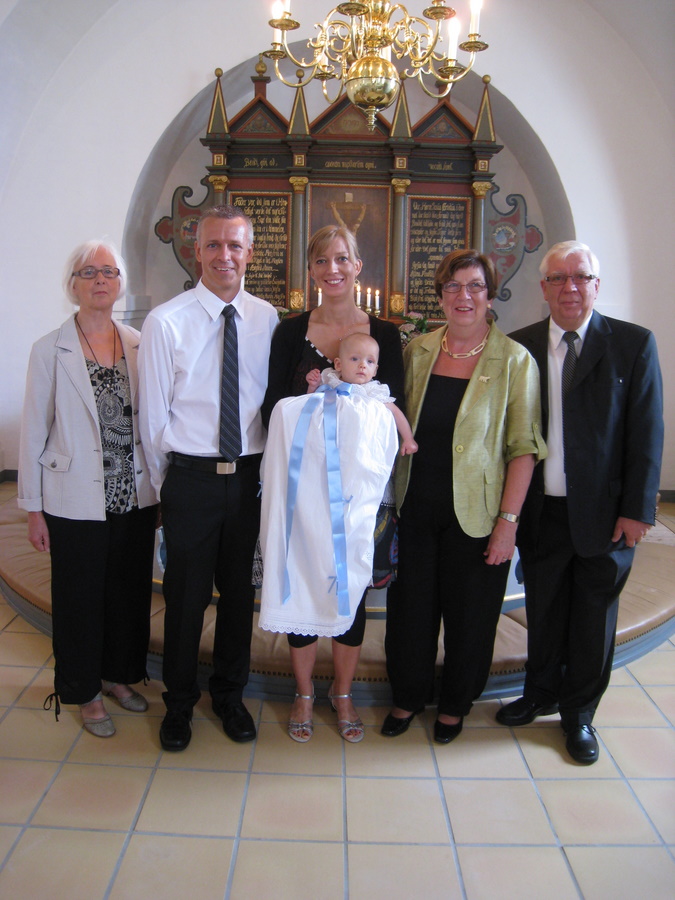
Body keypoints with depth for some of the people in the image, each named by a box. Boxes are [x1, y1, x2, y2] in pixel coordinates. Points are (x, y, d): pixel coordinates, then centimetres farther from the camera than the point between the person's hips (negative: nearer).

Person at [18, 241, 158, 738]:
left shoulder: (140, 344, 3)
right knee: (80, 597, 11)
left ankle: (119, 675, 38)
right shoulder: (50, 350, -5)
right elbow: (34, 432, -4)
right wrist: (33, 508, -4)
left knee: (131, 590, 15)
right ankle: (86, 692, 31)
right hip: (77, 502, -3)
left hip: (134, 496, 3)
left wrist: (160, 488, 5)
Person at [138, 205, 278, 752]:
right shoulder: (166, 322, -7)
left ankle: (230, 694, 38)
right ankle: (179, 702, 33)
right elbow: (154, 415, -3)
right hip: (190, 478, -3)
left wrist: (268, 472, 6)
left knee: (239, 590, 16)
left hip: (249, 476, 3)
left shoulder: (267, 319, 3)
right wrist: (165, 484, 2)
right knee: (186, 595, 9)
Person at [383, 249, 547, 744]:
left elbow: (523, 447, -9)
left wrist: (508, 520, -13)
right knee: (410, 606, 14)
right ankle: (409, 694, 38)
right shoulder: (417, 350, 3)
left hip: (475, 515, -3)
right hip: (415, 508, 3)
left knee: (468, 613, 12)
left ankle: (455, 703, 37)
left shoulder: (514, 360, -7)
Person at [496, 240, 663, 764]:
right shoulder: (520, 347, 2)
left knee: (594, 616, 13)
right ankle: (541, 694, 40)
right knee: (544, 611, 17)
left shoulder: (633, 344, -4)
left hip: (604, 513, -1)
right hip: (541, 510, 2)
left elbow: (647, 432, -5)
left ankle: (579, 715, 34)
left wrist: (637, 508, -9)